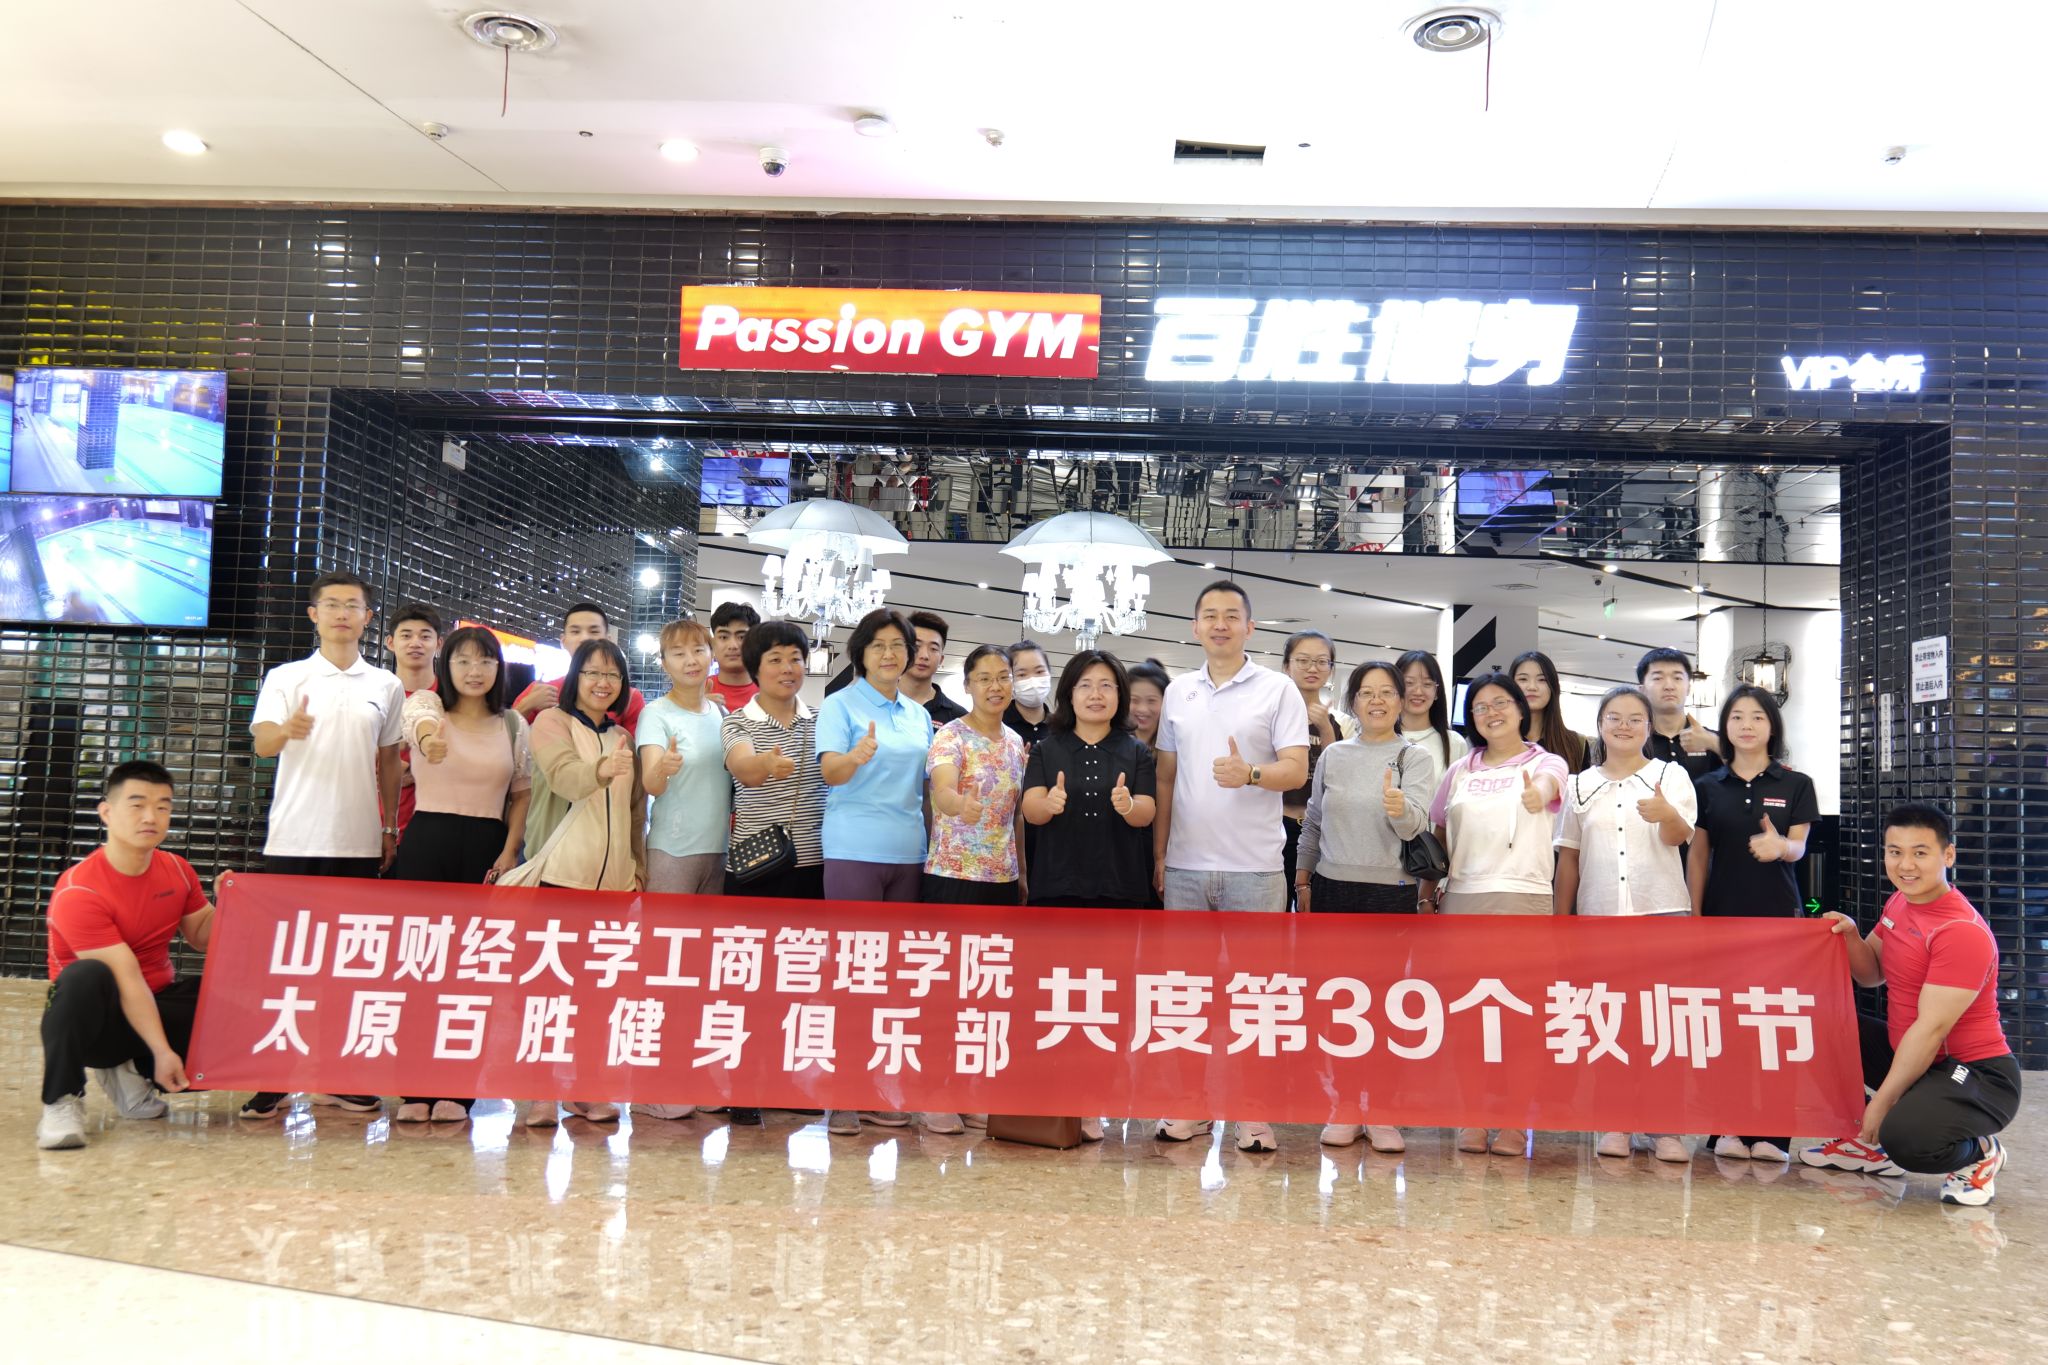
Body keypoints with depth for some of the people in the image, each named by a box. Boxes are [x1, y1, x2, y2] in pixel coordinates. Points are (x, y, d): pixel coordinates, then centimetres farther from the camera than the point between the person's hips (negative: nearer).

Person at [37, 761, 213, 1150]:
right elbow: (126, 979, -28)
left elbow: (202, 937, 10)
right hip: (103, 1016, -6)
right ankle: (61, 1101, -19)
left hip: (160, 1002, 6)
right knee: (85, 978, -39)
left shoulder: (177, 870, -2)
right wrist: (161, 1051, -31)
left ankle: (132, 1075, 4)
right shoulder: (78, 892, -22)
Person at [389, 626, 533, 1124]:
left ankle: (454, 1089, 11)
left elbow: (522, 792, 14)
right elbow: (420, 719, -25)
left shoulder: (512, 724, 9)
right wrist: (428, 735, -50)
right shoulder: (427, 703, 1)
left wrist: (509, 851, 1)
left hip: (485, 849, 2)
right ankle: (415, 1088, 7)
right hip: (426, 843, -2)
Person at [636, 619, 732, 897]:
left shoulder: (722, 713, 9)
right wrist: (663, 769, -37)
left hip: (721, 846, 5)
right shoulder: (656, 714, -6)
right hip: (672, 850, -5)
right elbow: (651, 786, -17)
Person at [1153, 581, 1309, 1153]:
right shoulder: (1178, 692, 11)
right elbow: (1166, 777, 14)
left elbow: (1296, 769, -7)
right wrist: (1158, 853, 9)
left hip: (1254, 867, -4)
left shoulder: (1278, 690, 0)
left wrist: (1250, 774, -26)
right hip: (1185, 865, 4)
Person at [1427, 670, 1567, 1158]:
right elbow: (1438, 833, 20)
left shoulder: (1545, 762, 4)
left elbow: (1547, 784, -21)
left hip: (1523, 897, -3)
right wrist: (1427, 888, 10)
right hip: (1462, 897, 3)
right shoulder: (1460, 771, 14)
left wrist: (1536, 794, -44)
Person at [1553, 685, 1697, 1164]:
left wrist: (1666, 815, -35)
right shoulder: (1580, 785, 11)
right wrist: (1561, 920, 7)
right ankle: (1615, 1124, 12)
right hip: (1598, 914, 2)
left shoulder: (1671, 775, 4)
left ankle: (1665, 1128, 2)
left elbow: (1679, 836, -12)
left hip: (1662, 912, -2)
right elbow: (1568, 857, 12)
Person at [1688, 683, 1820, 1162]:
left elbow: (1799, 847, -3)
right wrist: (1693, 918, 3)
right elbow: (1698, 857, 8)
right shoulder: (1707, 786, 8)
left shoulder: (1795, 785, 5)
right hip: (1722, 913, 1)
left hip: (1778, 915, -1)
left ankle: (1771, 1131, 2)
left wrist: (1780, 846, -27)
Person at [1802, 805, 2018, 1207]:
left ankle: (1979, 1152, 1)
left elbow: (1931, 1029, -25)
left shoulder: (1962, 931, -24)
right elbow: (1873, 975, 14)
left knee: (1905, 1138, -35)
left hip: (1977, 1074, -9)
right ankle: (1870, 1143, 13)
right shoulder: (1900, 902, 5)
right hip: (1909, 1054, 9)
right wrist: (1850, 936, -8)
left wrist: (1881, 1103, -22)